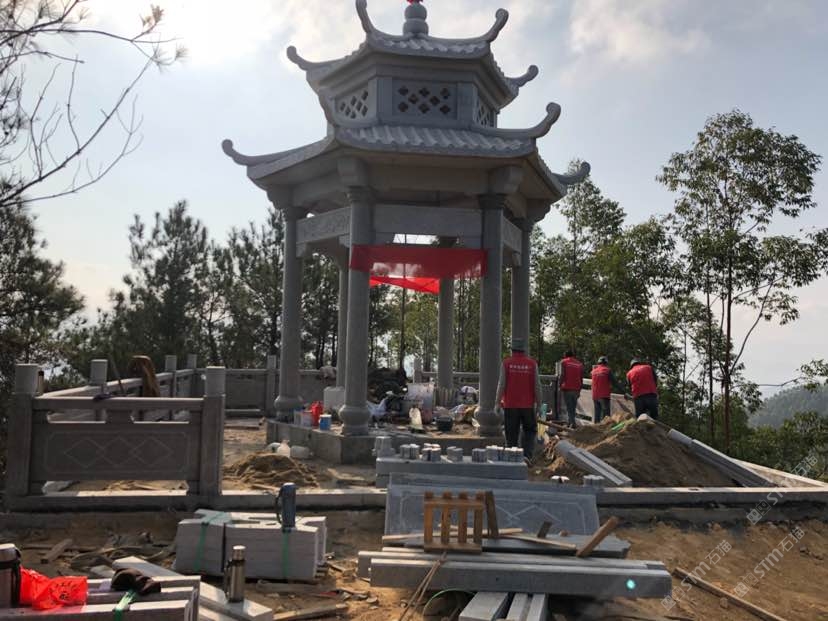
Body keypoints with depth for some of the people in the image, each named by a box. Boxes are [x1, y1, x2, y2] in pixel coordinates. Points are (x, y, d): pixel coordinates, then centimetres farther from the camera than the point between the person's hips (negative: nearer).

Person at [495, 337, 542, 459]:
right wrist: (538, 405, 5)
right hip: (528, 405, 1)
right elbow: (537, 385, -2)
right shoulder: (532, 364, -1)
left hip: (510, 405, 0)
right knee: (530, 431, 14)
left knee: (512, 435, 7)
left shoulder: (506, 363, -4)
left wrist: (497, 403, -1)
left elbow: (501, 384, -7)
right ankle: (527, 454, -2)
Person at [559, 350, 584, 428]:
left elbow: (562, 375, -8)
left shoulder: (564, 362, 3)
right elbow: (581, 378, 13)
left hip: (567, 388, -4)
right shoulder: (580, 363, 14)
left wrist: (560, 386, -1)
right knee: (573, 407, 13)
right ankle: (571, 422, 18)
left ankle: (572, 423, -14)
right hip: (576, 389, 4)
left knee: (569, 407, -4)